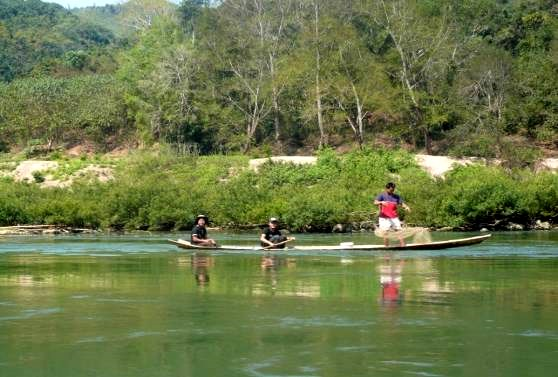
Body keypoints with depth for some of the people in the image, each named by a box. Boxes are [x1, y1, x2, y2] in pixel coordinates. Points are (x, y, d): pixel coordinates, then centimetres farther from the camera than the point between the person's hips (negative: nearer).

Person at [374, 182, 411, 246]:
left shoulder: (396, 197, 11)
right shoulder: (382, 195, -1)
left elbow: (402, 203, 9)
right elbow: (375, 202, -14)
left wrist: (406, 207, -14)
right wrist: (381, 202, -37)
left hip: (394, 218, 4)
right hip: (384, 218, -4)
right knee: (385, 233, -5)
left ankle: (403, 246, 1)